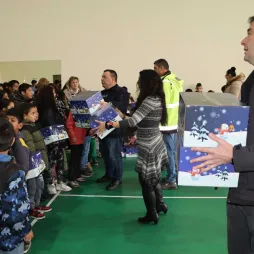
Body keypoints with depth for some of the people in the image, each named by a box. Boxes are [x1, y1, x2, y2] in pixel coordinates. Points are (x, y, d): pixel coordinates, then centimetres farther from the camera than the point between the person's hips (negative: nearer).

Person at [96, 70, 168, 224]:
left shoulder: (150, 101, -23)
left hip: (148, 147, -10)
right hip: (155, 142, 10)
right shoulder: (156, 99, 7)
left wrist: (107, 125, -31)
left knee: (146, 180, 5)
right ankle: (160, 205, 39)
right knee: (153, 177, 23)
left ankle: (152, 215, 20)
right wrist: (122, 115, 18)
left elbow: (133, 122, -31)